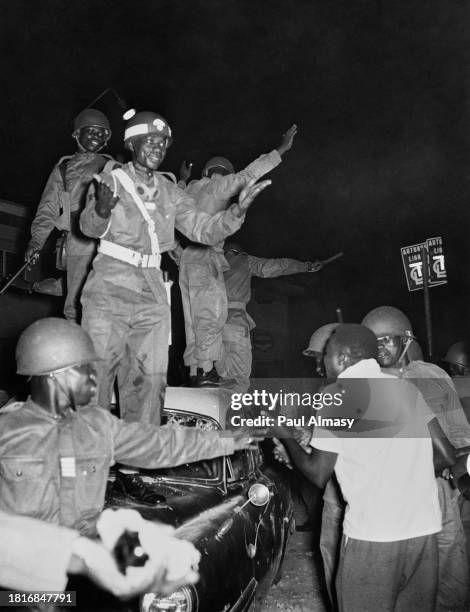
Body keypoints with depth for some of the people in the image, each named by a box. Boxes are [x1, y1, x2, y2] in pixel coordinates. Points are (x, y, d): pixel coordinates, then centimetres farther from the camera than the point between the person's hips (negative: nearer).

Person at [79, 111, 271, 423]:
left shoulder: (171, 193, 13)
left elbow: (204, 229, 8)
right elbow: (90, 227, -13)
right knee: (97, 371, -3)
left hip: (152, 295, 4)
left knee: (150, 379, 5)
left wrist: (237, 210, -9)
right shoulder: (111, 181, 1)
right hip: (109, 291, -4)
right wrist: (101, 211, -36)